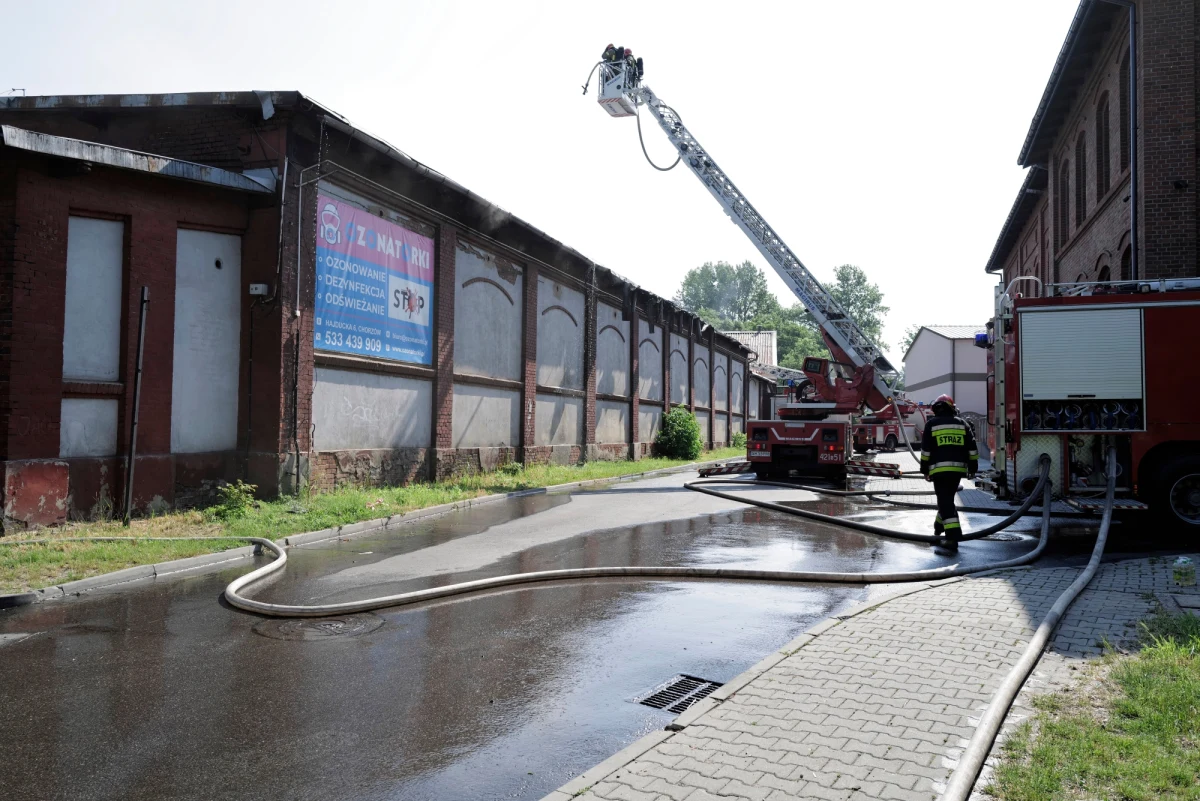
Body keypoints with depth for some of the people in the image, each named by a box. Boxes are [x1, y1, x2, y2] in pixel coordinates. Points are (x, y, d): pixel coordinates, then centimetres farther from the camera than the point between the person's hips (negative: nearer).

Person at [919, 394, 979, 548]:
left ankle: (953, 536, -16)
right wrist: (972, 467, 14)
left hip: (940, 468, -4)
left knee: (945, 501, -6)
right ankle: (940, 527, 38)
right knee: (948, 498, 21)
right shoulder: (962, 423, 11)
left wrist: (925, 469, 5)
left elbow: (926, 449, -1)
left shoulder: (931, 424, 1)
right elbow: (972, 448, 9)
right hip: (958, 468, 4)